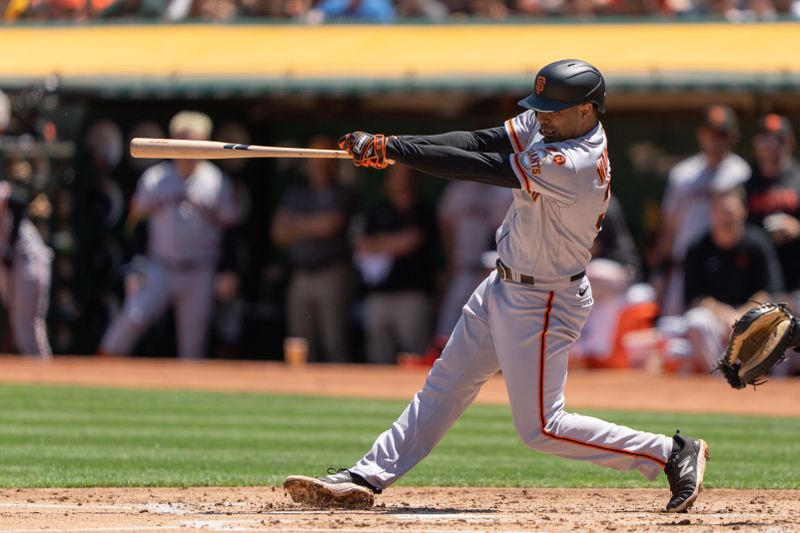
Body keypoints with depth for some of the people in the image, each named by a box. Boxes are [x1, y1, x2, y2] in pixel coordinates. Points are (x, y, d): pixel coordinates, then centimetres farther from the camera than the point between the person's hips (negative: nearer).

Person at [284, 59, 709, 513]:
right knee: (444, 386, 12)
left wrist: (392, 150, -27)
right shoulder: (551, 126, -3)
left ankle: (673, 454, 4)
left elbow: (480, 168, -30)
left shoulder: (575, 166, -30)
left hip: (542, 302, -9)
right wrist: (390, 144, -21)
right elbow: (480, 142, -9)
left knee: (541, 427, -3)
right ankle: (366, 478, 18)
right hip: (503, 287, 9)